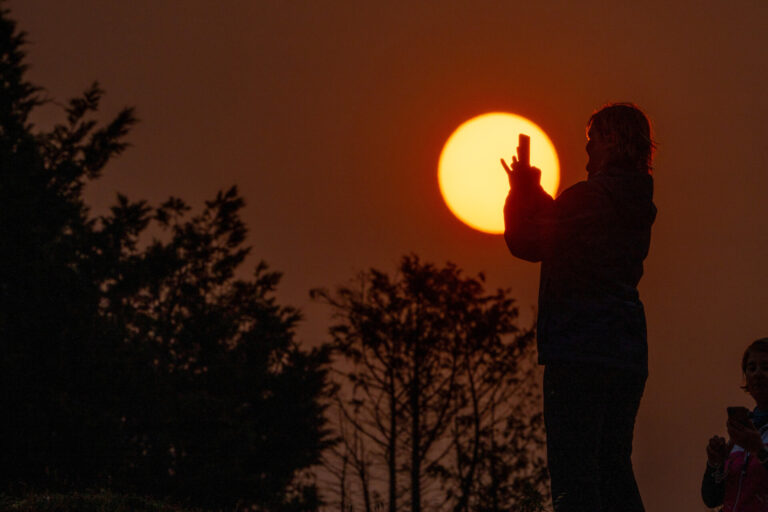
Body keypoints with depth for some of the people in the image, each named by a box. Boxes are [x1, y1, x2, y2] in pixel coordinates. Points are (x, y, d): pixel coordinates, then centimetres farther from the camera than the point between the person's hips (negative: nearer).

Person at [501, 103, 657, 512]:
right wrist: (532, 192, 25)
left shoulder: (590, 197, -11)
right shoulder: (637, 205, 15)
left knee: (574, 477, -11)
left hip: (579, 351, -9)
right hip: (628, 354, 9)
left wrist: (521, 191, 13)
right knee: (615, 472, 11)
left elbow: (525, 242, -3)